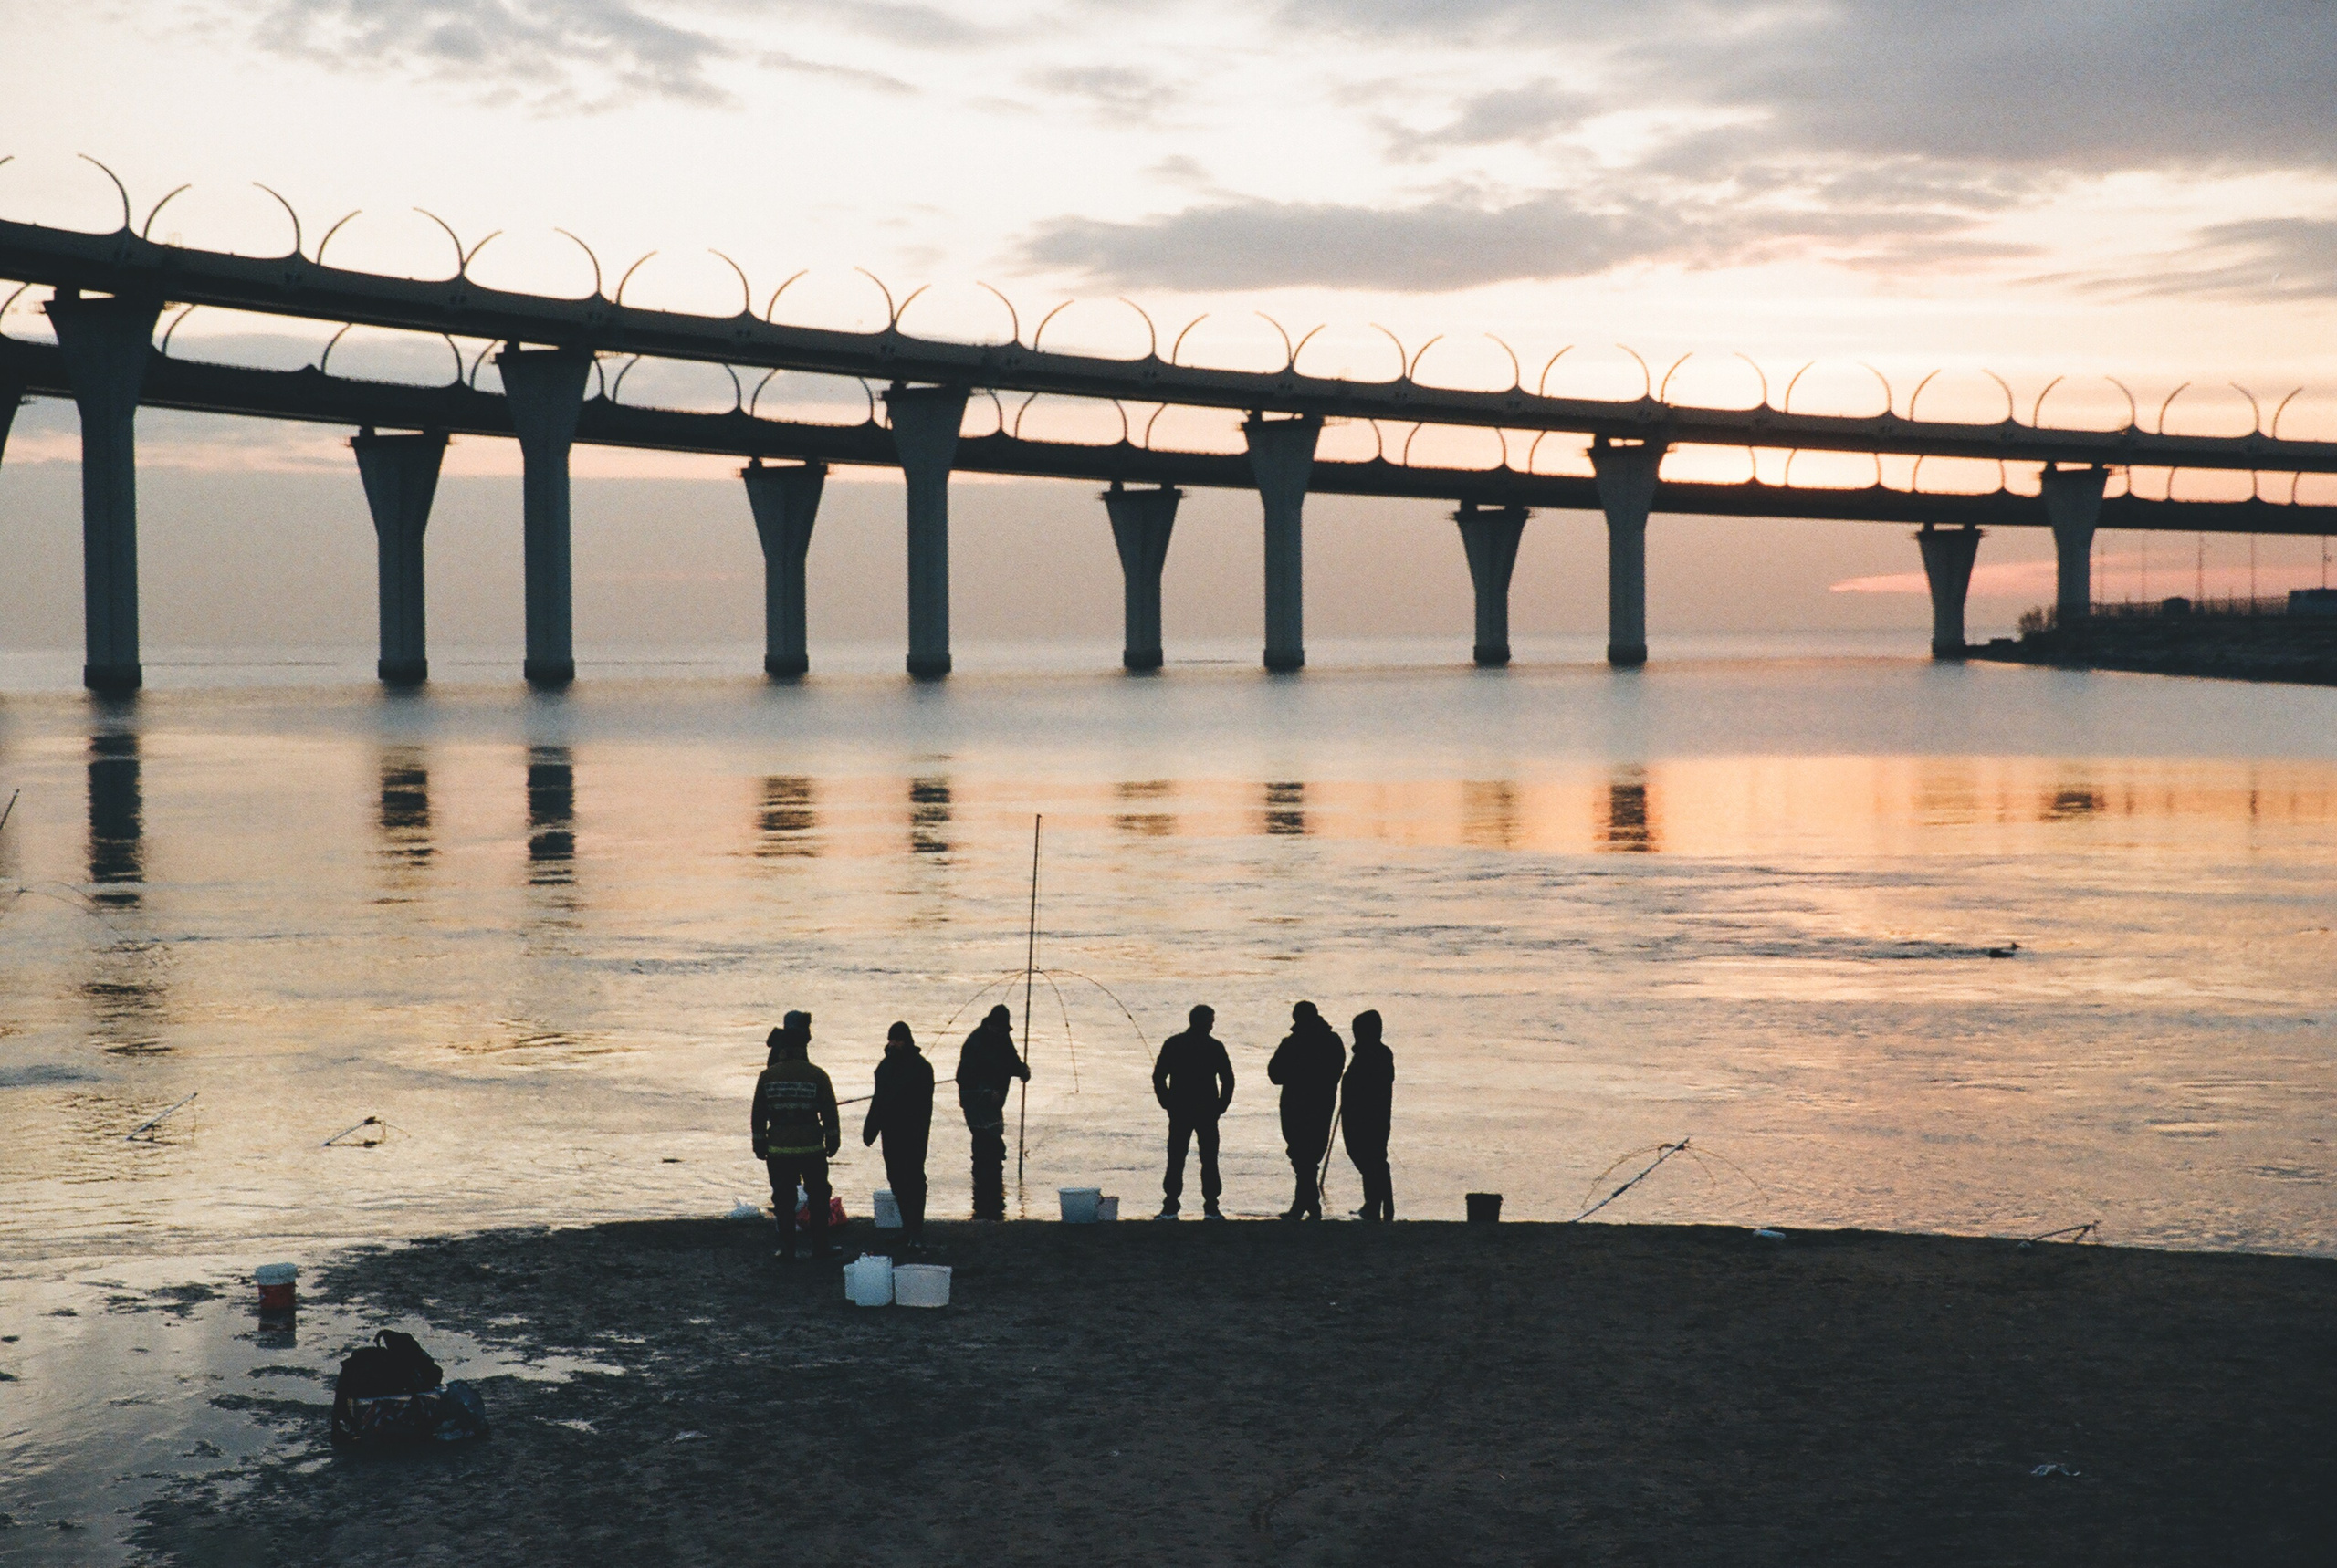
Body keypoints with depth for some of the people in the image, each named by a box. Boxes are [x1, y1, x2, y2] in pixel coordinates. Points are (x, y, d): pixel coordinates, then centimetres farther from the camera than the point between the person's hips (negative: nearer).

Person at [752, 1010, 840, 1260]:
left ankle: (787, 1249, 5)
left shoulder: (767, 1076, -2)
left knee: (784, 1201, 6)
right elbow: (829, 1112, -1)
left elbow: (758, 1114, 3)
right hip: (812, 1148, 0)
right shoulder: (817, 1076, -5)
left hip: (779, 1150, 1)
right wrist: (833, 1140, 9)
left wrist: (759, 1143, 12)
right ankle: (820, 1246, 15)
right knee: (818, 1198, 12)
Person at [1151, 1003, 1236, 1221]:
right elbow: (1228, 1080, -3)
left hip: (1179, 1112, 1)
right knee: (1209, 1161, 5)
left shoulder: (1172, 1044, 1)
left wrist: (1167, 1103, 8)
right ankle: (1211, 1207, 1)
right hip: (1207, 1113, -1)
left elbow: (1158, 1076, 0)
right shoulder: (1215, 1048, -3)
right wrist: (1220, 1106, 6)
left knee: (1176, 1160, 3)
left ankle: (1170, 1207, -2)